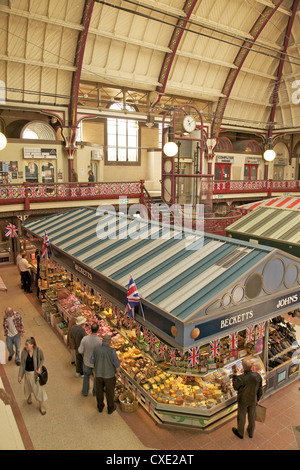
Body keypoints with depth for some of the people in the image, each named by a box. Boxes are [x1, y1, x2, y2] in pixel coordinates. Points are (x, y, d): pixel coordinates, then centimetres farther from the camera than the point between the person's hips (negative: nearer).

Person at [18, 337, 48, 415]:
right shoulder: (24, 352, -17)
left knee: (39, 388, 5)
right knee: (28, 387, 25)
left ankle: (41, 406, 25)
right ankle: (29, 397, 60)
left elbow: (42, 359, -3)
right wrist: (20, 376, -9)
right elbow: (22, 364, -8)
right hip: (28, 373, 2)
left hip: (36, 372, -2)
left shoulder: (38, 351, -21)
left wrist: (39, 368, -17)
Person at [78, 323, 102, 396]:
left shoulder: (85, 339, -28)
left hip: (87, 361, 1)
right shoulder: (100, 341, -32)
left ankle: (85, 391, 45)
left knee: (86, 376, 28)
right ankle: (95, 392, 44)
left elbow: (80, 351, -16)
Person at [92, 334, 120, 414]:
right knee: (110, 391, 19)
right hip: (109, 375, -3)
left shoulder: (96, 348, -16)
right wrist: (118, 372, 3)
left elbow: (92, 361, -4)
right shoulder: (112, 351, -27)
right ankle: (110, 408, 38)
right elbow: (117, 364, -17)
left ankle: (100, 407, 43)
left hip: (98, 373, 3)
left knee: (99, 390, 24)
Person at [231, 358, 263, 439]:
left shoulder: (240, 378, -37)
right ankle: (250, 432, 50)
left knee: (241, 417, 22)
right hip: (253, 400, 3)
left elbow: (235, 387, -14)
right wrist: (257, 400, 10)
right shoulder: (258, 376, -24)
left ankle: (240, 433, 45)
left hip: (243, 401, -3)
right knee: (251, 416, 27)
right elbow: (260, 390, -8)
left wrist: (234, 374, -12)